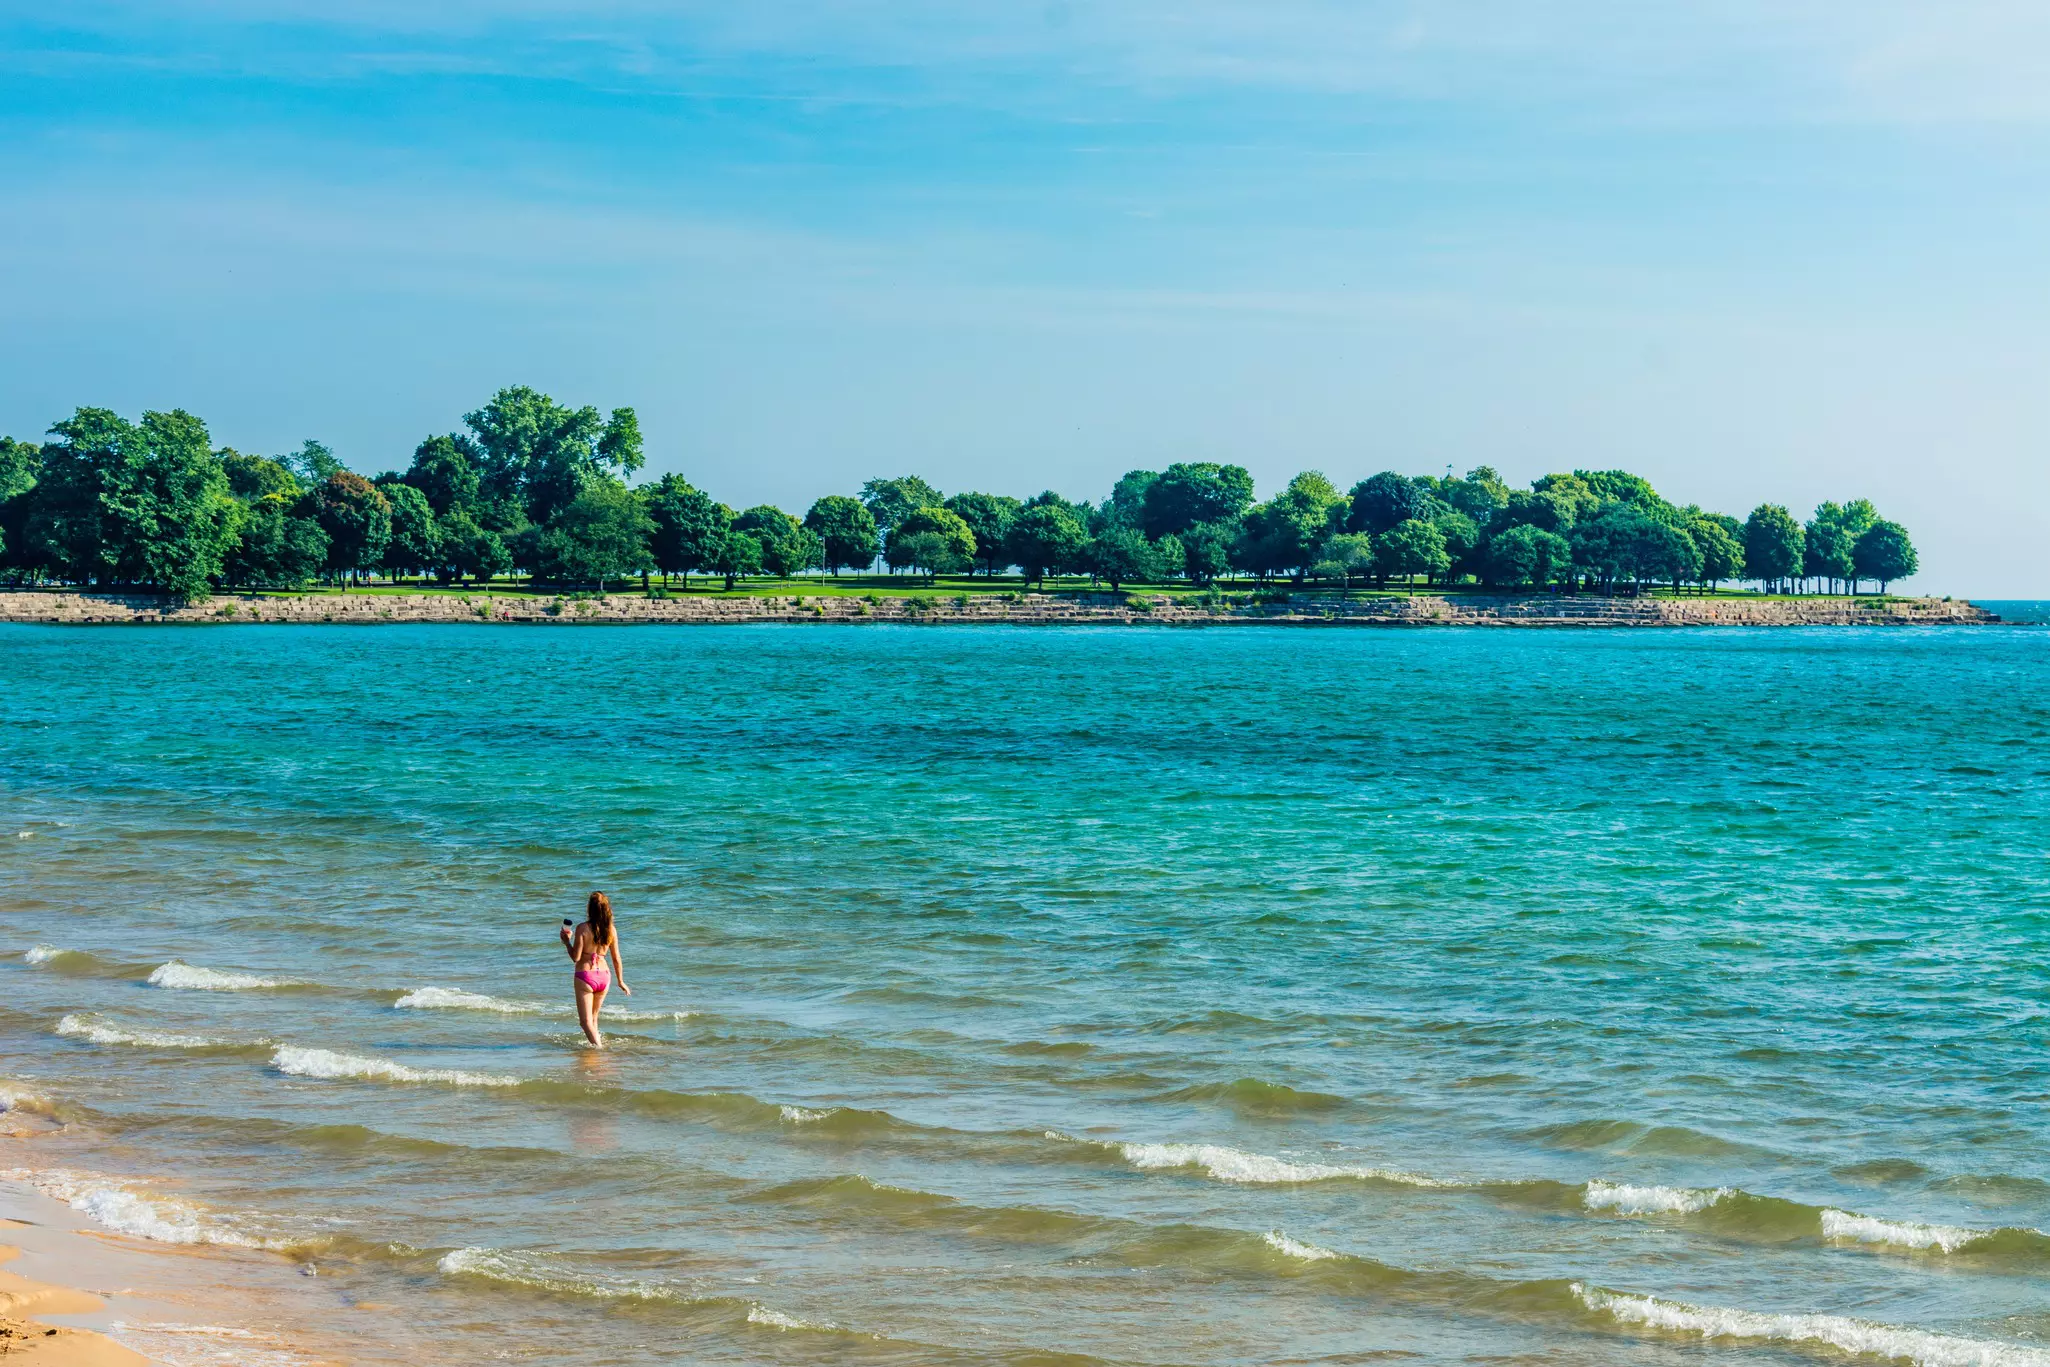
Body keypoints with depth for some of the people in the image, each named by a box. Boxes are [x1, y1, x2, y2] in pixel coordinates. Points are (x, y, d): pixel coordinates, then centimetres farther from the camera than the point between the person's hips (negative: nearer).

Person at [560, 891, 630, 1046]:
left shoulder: (583, 929, -14)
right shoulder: (611, 930, -1)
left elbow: (576, 957, -14)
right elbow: (616, 959, 5)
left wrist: (567, 941, 2)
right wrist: (621, 981, 17)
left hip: (585, 976, -5)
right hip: (604, 976, 5)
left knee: (586, 1021, 1)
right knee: (593, 1017, 25)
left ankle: (599, 1047, -15)